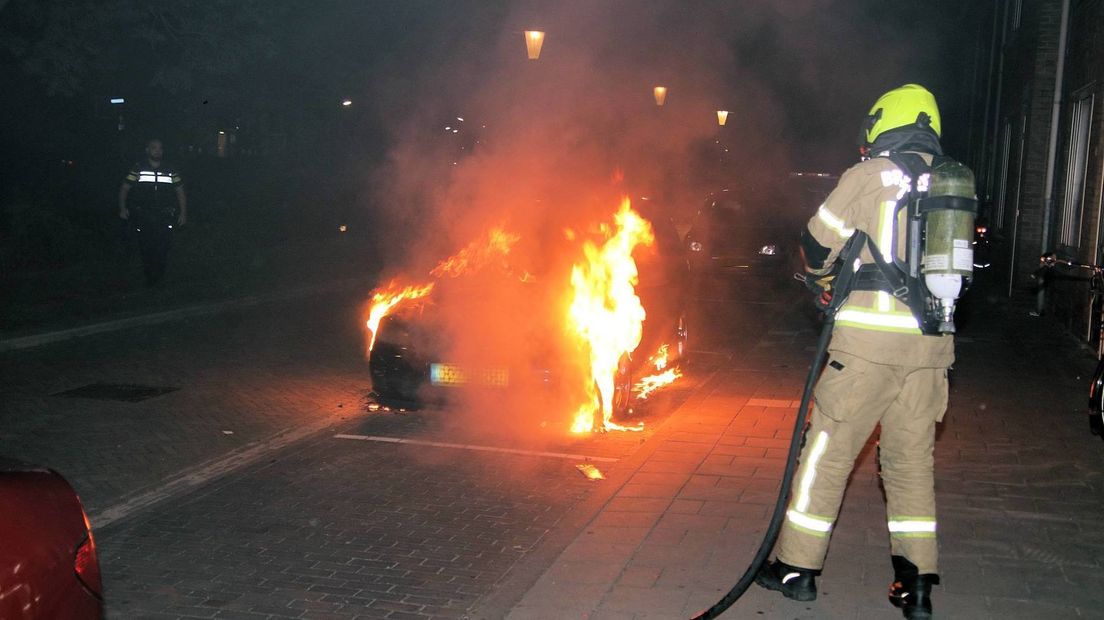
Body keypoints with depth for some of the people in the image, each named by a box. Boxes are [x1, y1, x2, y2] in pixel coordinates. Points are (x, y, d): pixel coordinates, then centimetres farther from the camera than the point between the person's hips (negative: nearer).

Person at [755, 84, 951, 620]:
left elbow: (816, 245, 2)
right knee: (912, 460, 13)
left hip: (868, 340, -5)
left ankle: (796, 566, 12)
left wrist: (821, 273, 25)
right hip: (931, 343, 5)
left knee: (829, 450, 4)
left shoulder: (869, 176, -4)